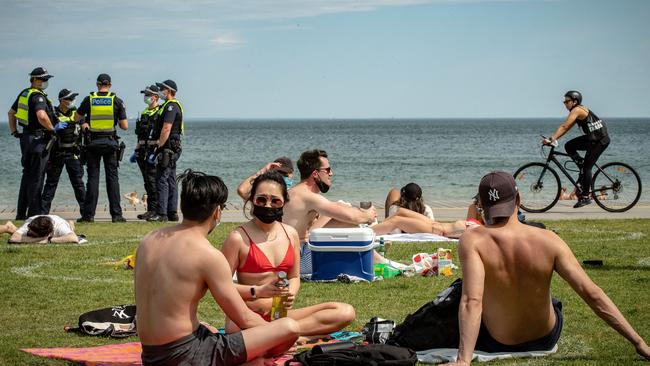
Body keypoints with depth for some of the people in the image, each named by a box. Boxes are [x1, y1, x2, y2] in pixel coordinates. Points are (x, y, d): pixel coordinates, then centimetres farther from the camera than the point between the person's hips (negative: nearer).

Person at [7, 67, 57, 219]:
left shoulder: (24, 94, 14)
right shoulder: (38, 96, -16)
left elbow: (11, 113, 24)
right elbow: (41, 116, -32)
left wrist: (14, 131, 27)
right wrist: (52, 129, -17)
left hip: (26, 137, 9)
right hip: (38, 139, -9)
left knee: (27, 174, 16)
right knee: (36, 177, -5)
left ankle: (21, 213, 19)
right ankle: (34, 214, -4)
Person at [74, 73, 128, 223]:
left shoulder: (89, 100, -1)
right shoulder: (117, 101, -2)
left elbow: (76, 118, 11)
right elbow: (125, 126, -2)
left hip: (92, 143, 0)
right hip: (110, 143, 0)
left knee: (93, 178, 3)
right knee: (112, 178, 4)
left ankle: (89, 214, 1)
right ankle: (116, 214, 1)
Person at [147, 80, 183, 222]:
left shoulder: (171, 106, -14)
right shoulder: (170, 106, 20)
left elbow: (166, 129, -21)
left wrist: (158, 149, -20)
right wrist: (158, 146, 21)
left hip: (167, 149, -11)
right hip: (171, 150, 11)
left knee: (162, 180, -11)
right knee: (171, 181, 10)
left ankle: (161, 213, -12)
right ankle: (172, 213, 13)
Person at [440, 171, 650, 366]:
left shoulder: (472, 242, -24)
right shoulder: (548, 240, -18)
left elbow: (471, 301, -38)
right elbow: (592, 294, -21)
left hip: (496, 345, -2)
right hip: (546, 340, 2)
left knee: (456, 289, 28)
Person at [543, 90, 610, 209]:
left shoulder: (577, 110, -15)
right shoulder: (576, 111, 15)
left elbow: (564, 127, -23)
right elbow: (566, 128, 13)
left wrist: (552, 139, -26)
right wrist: (552, 139, 5)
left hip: (600, 140, -9)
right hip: (592, 138, 9)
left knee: (586, 168, -8)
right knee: (569, 146, 6)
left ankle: (585, 197, -2)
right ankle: (583, 166, 9)